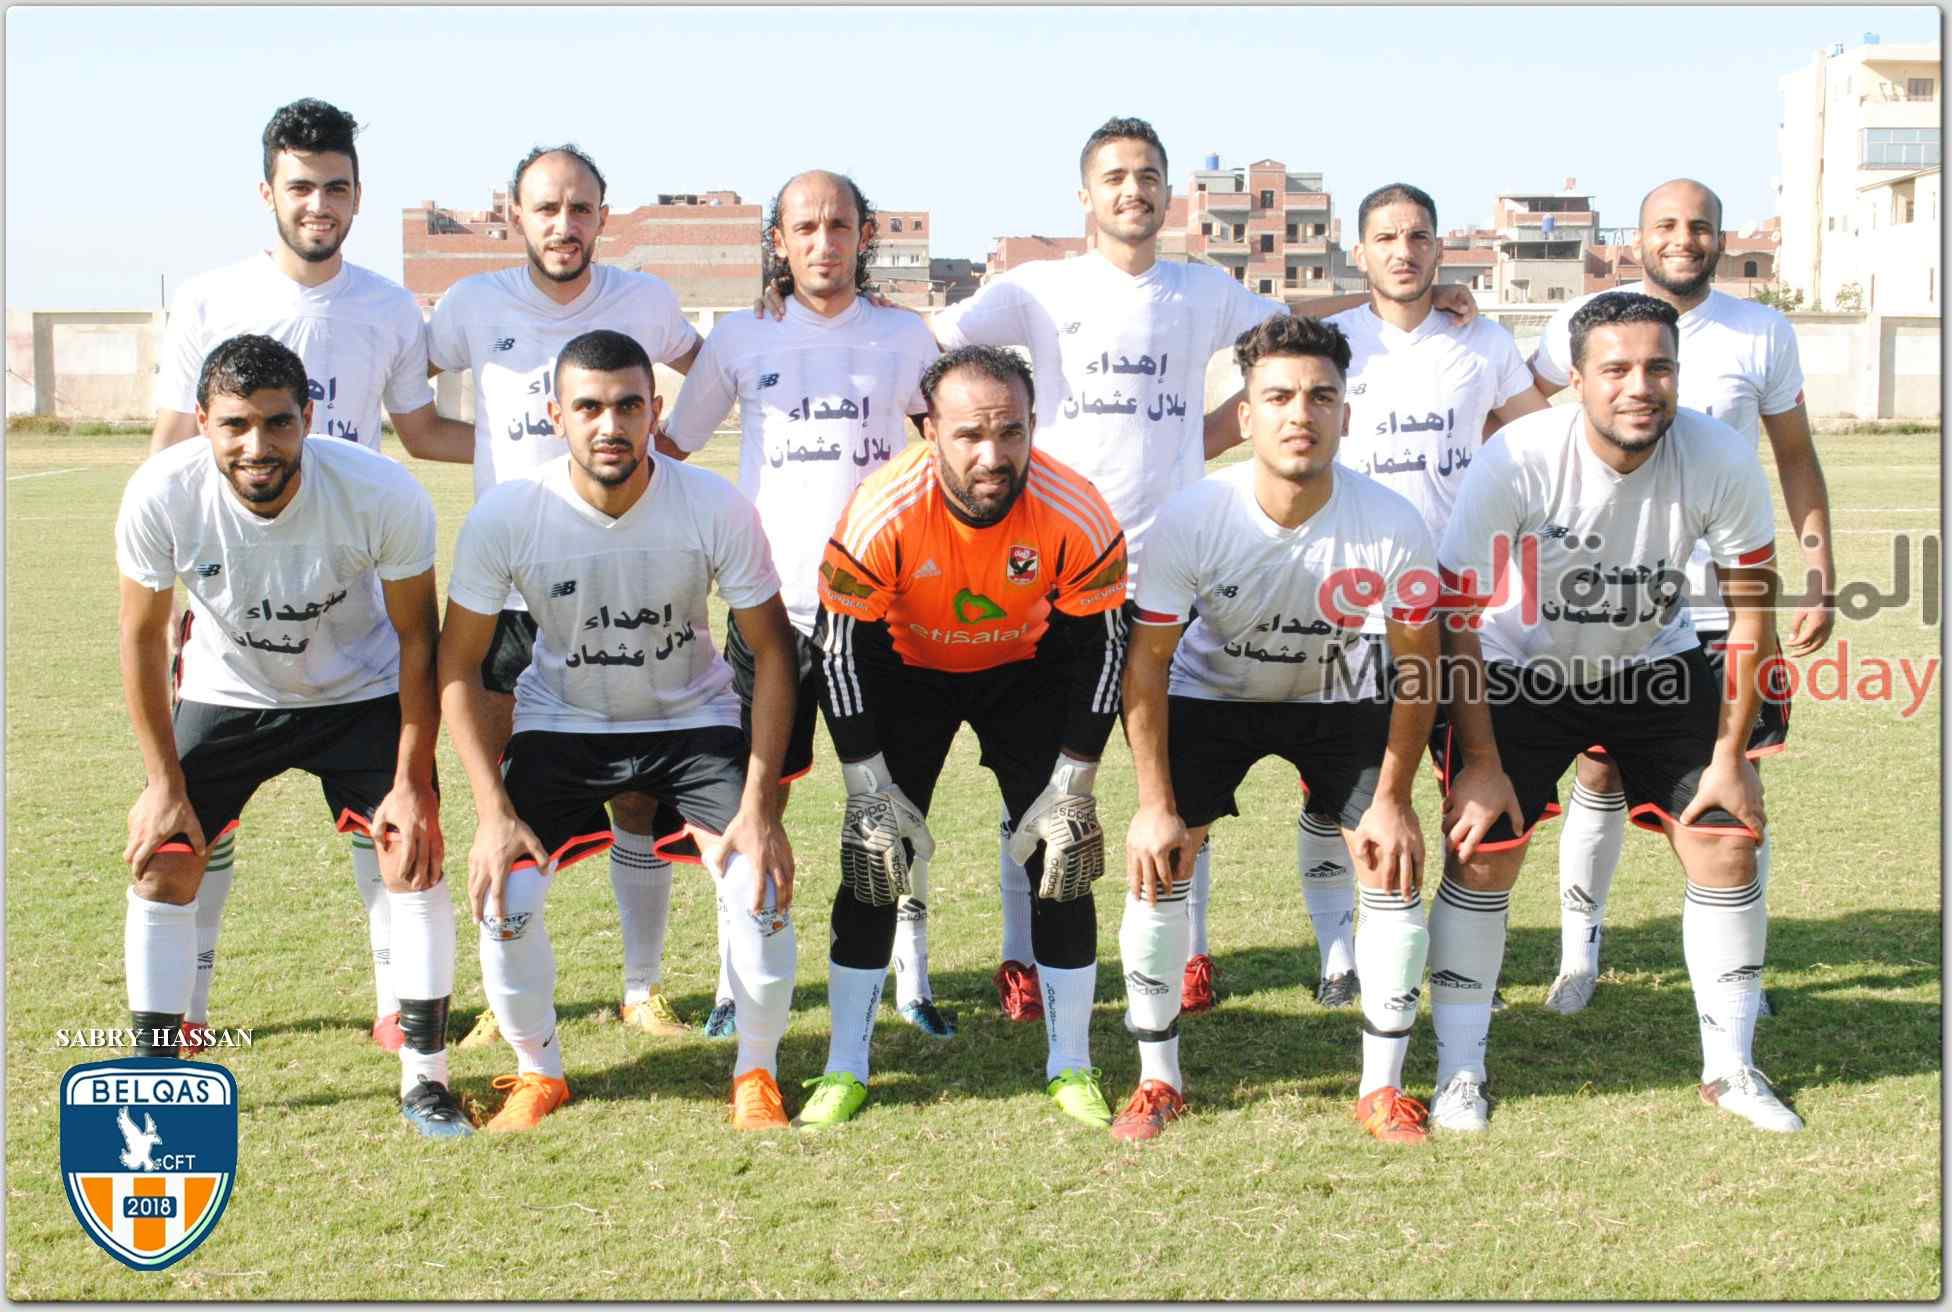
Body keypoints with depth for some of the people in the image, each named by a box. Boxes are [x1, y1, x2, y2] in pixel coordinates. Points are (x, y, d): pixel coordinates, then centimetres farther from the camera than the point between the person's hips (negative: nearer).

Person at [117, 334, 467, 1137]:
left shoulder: (384, 496, -31)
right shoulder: (161, 496, -27)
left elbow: (416, 636, -15)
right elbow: (142, 638, -12)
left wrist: (411, 779, -15)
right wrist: (165, 786, -10)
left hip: (361, 693, -1)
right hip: (226, 693, 1)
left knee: (414, 851, -13)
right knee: (161, 861, -6)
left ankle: (424, 1075, 2)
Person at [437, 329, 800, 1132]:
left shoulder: (715, 508, -23)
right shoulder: (506, 517, -22)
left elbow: (771, 651, -12)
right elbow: (459, 665, -11)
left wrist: (758, 808, -19)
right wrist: (494, 812, -18)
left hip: (694, 719, 0)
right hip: (560, 725, 1)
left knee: (760, 884, -19)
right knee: (502, 893, -18)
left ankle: (757, 1073, 8)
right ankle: (538, 1073, 11)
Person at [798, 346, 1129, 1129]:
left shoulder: (1074, 515, -29)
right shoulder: (883, 512, -32)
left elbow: (1100, 646, -16)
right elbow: (841, 651, -20)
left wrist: (1069, 788, -16)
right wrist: (872, 790, -21)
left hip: (1027, 668, 1)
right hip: (907, 667, 0)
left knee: (1062, 858, -6)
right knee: (875, 860, -6)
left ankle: (1071, 1068, 10)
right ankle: (845, 1071, 9)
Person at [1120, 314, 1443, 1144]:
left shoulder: (1392, 525, -28)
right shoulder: (1191, 518, -30)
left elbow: (1416, 666, -14)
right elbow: (1148, 661, -19)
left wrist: (1392, 800, -13)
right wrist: (1157, 804, -19)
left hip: (1339, 697, 1)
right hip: (1211, 694, 0)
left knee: (1394, 859, -11)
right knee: (1157, 859, -12)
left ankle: (1382, 1087, 5)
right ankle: (1158, 1079, 6)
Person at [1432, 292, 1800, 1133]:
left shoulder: (1721, 461, -24)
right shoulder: (1517, 459, -30)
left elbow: (1751, 611, -10)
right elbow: (1458, 619, -21)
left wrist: (1729, 756, -10)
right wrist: (1480, 764, -20)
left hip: (1652, 664, 2)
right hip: (1523, 669, -2)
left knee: (1727, 841, -4)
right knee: (1483, 852, -10)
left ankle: (1731, 1068, 14)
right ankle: (1458, 1072, 6)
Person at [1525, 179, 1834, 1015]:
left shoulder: (1763, 334, 1)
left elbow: (1796, 457, 7)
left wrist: (1821, 580, 3)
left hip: (1726, 597, 1)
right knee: (1601, 776, 4)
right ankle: (1578, 956, 19)